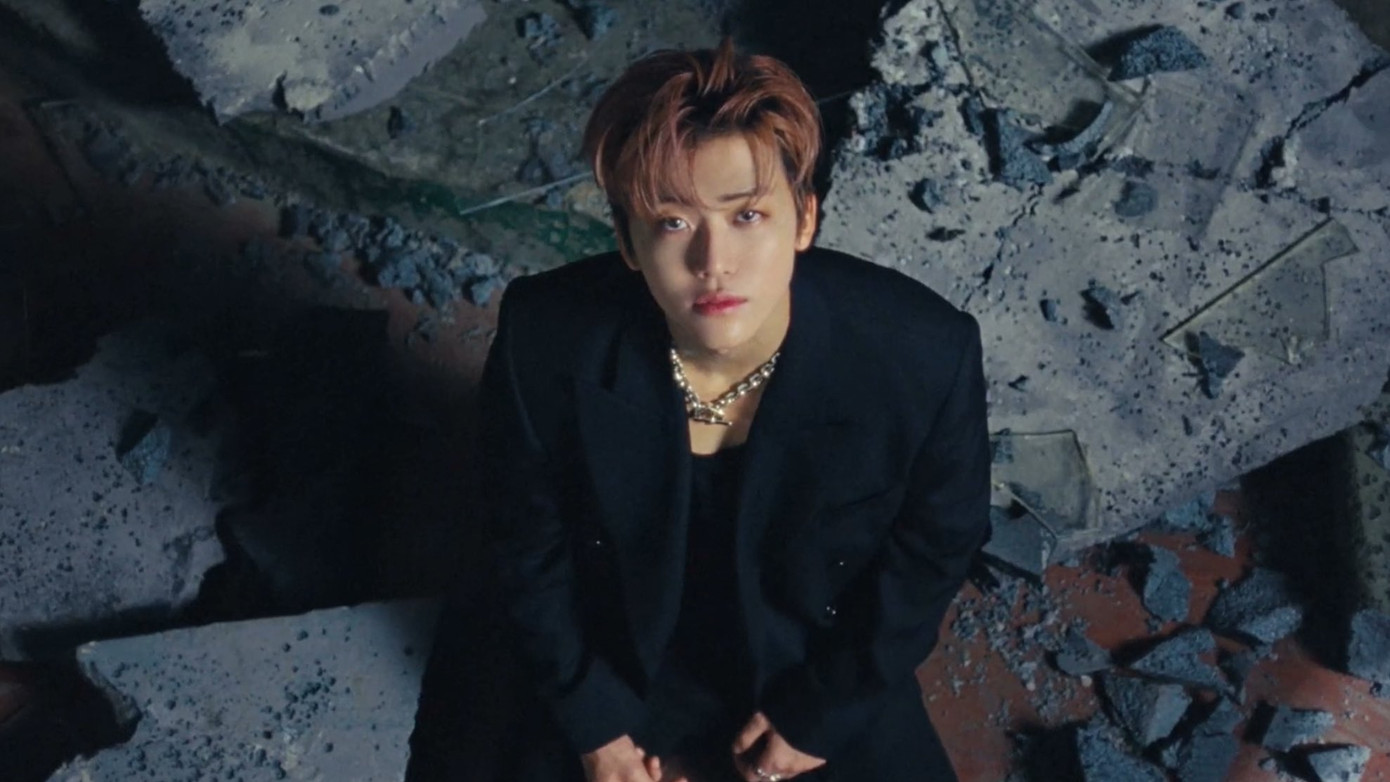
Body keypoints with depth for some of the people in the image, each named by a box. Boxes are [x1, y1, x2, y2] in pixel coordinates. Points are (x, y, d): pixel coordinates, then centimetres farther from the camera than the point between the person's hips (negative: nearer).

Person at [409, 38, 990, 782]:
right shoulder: (545, 342, -26)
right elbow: (531, 547, -9)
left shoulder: (923, 355, -28)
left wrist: (818, 712, -5)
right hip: (617, 672, 1)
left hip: (827, 671, 0)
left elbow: (937, 542, -9)